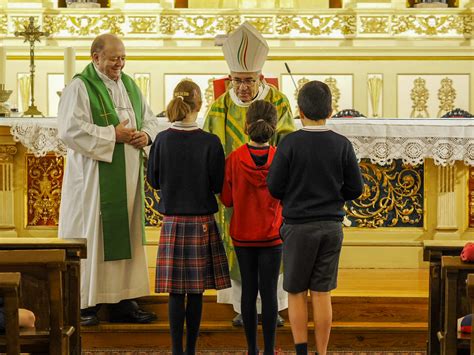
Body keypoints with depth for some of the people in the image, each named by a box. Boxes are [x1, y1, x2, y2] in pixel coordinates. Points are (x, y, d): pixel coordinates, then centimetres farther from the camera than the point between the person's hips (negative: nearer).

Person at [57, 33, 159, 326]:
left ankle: (123, 300, 16)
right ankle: (84, 304, 2)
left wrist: (145, 135, -4)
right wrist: (113, 135, -18)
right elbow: (70, 130, -18)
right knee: (91, 236, -4)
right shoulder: (80, 88, -8)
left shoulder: (130, 85, 14)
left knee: (126, 234, 9)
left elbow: (150, 119, 19)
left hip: (128, 177, 7)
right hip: (94, 178, -7)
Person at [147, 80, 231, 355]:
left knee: (177, 291, 5)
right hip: (202, 222, -2)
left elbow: (153, 179, 5)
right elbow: (218, 185, -5)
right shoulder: (210, 142, -11)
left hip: (172, 221, 2)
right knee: (197, 291, 5)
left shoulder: (162, 140, -4)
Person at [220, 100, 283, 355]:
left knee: (248, 291, 9)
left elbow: (226, 200, -2)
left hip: (243, 236, 1)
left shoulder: (234, 159, -11)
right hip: (271, 236, -1)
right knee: (269, 292, 4)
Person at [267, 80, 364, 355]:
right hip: (332, 226, 2)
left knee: (296, 292, 8)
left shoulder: (291, 144, -11)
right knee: (322, 293, 7)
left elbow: (274, 187, -7)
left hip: (299, 226, -2)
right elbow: (355, 188, 1)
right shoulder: (342, 145, -3)